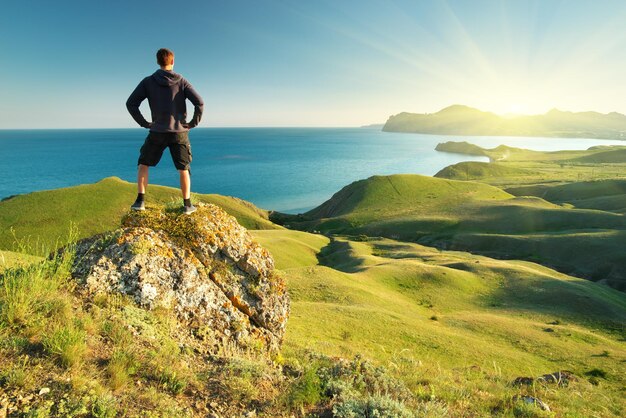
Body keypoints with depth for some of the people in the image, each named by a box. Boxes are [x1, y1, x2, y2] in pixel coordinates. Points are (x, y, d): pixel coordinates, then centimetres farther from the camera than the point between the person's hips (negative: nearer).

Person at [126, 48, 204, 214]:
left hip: (157, 132, 0)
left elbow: (131, 103, -4)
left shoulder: (148, 81, 1)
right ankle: (187, 204, 10)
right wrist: (194, 123, -1)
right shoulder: (181, 81, 0)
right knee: (183, 169, 10)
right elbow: (199, 102, -11)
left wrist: (144, 123, 4)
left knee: (143, 165, 15)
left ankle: (140, 201, 7)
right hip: (179, 132, 0)